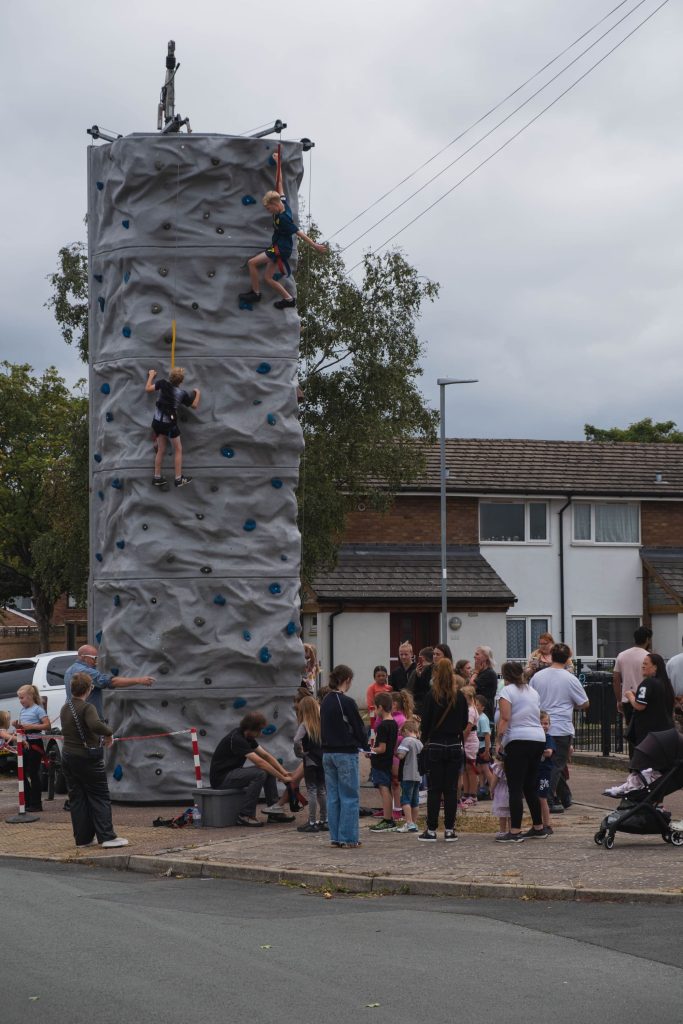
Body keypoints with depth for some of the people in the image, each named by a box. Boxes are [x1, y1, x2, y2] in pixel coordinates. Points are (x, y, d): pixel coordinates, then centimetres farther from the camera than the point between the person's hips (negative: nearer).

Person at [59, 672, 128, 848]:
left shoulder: (65, 708, 11)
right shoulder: (87, 708, -16)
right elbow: (96, 725, -35)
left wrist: (100, 738, 20)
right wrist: (109, 731, -15)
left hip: (68, 756, 7)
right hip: (87, 758, -7)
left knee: (76, 798, 10)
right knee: (100, 798, -1)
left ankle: (83, 838, 12)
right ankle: (107, 837, -5)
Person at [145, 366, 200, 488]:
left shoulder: (163, 384, -8)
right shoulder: (183, 393, -11)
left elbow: (147, 388, -4)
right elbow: (194, 405, 3)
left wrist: (151, 375, 9)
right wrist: (197, 393, 20)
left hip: (157, 422, 4)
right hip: (170, 423, -4)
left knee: (161, 450, 17)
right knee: (178, 450, 11)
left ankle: (157, 478, 22)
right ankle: (178, 479, 12)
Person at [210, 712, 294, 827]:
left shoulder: (248, 736, 6)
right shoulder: (236, 739, -24)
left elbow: (266, 755, 8)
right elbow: (260, 762, -28)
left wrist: (284, 772, -4)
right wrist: (282, 778, -25)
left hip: (233, 773, 10)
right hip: (220, 778, -10)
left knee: (269, 770, 3)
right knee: (259, 774, -27)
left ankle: (274, 810, 4)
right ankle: (245, 816, -21)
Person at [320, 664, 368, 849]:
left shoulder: (325, 702, 8)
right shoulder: (347, 702, -14)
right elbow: (358, 728, -9)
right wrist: (365, 746, 8)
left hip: (328, 753, 7)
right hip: (346, 754, -7)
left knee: (333, 797, 10)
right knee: (349, 797, -1)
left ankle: (335, 837, 13)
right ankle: (348, 838, 0)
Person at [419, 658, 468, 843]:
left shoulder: (432, 696, -10)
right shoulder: (460, 696, -1)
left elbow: (425, 722, -6)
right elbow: (464, 722, 7)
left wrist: (425, 739, 10)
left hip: (435, 746, -2)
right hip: (455, 746, 2)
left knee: (434, 789, 2)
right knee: (451, 789, 6)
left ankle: (431, 830, 3)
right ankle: (449, 830, 7)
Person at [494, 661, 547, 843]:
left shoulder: (507, 691, -2)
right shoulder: (532, 691, 20)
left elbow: (505, 719, -10)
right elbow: (538, 717, 18)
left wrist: (499, 741, -6)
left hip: (519, 740, -7)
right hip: (539, 738, 7)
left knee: (515, 788, -8)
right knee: (531, 787, 16)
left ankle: (515, 832, -12)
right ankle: (538, 828, 19)